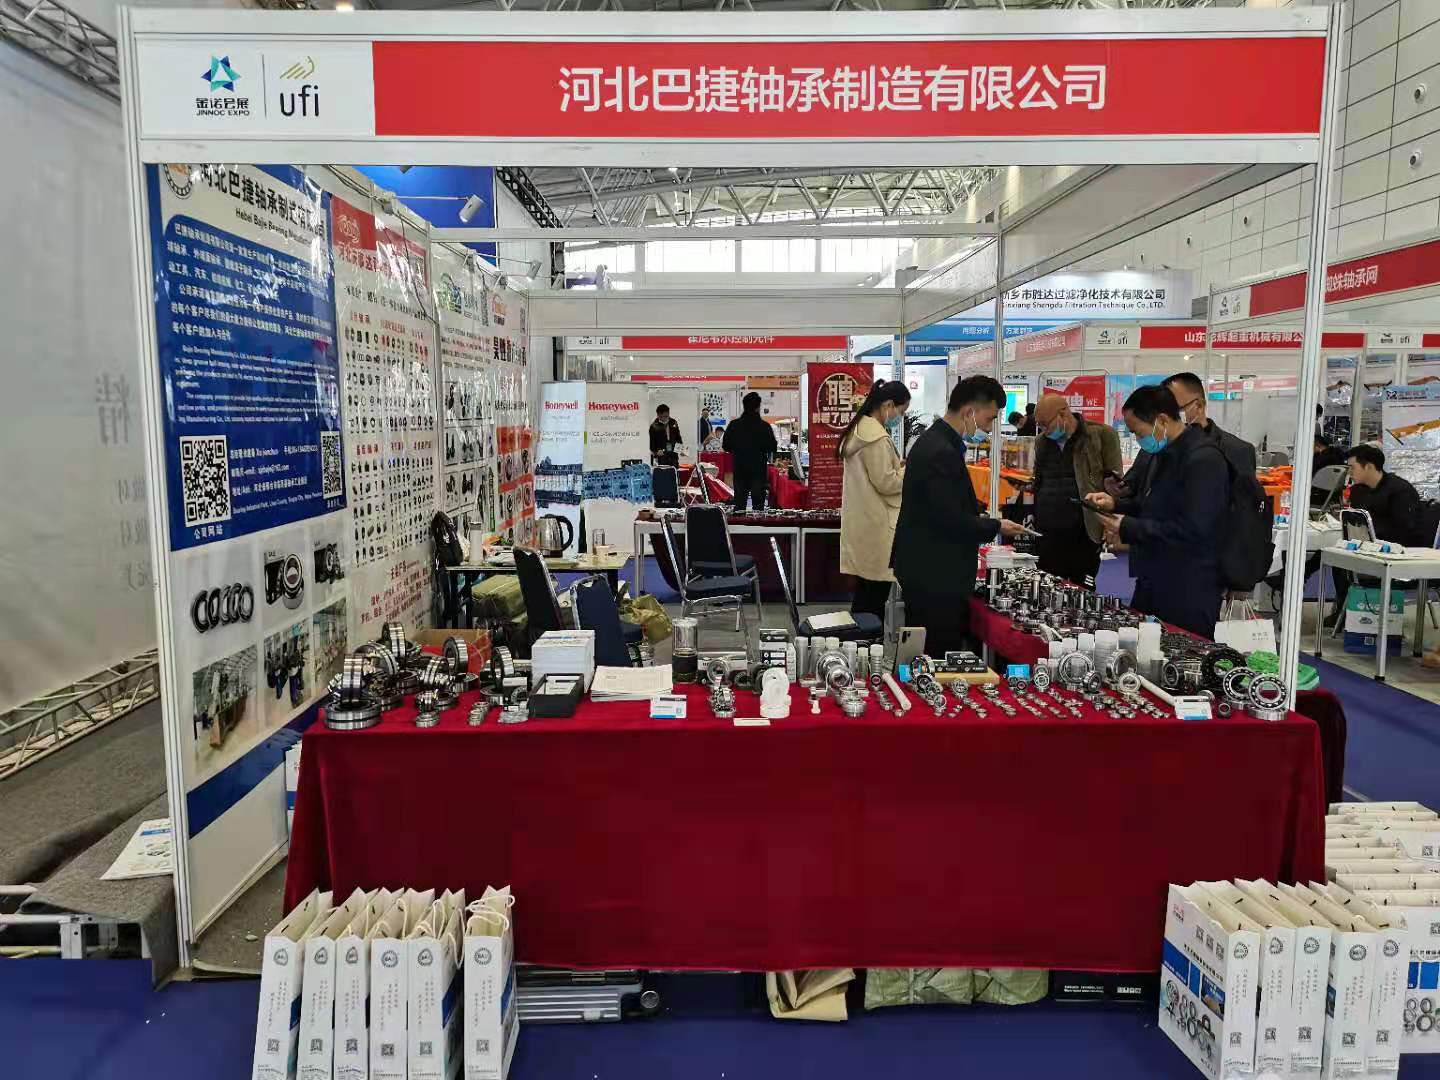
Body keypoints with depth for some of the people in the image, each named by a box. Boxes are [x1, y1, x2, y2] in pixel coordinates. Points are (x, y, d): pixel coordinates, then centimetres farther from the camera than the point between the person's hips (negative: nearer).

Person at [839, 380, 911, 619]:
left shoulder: (859, 429, 13)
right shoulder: (877, 437, -19)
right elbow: (886, 483, -18)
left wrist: (897, 465, 13)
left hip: (862, 524, 10)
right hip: (876, 527, -10)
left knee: (865, 595, 14)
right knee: (875, 596, -2)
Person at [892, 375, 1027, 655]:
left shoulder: (934, 441, 12)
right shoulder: (942, 453, -21)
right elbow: (951, 521, -22)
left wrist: (978, 517, 12)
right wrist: (995, 527, -9)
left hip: (924, 571, 11)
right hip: (936, 579, -11)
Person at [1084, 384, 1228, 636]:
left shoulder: (1204, 459, -19)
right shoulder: (1163, 453, 12)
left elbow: (1194, 530, -25)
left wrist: (1129, 529, -19)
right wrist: (1116, 504, 7)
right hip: (1152, 586, 9)